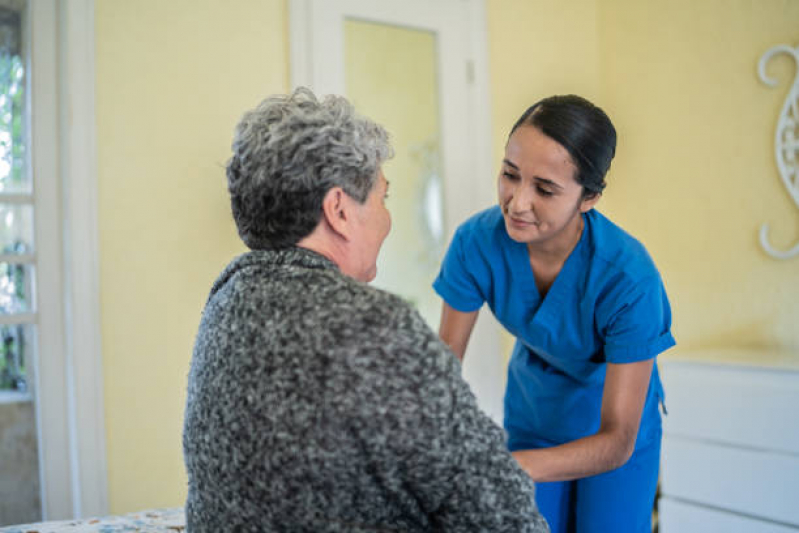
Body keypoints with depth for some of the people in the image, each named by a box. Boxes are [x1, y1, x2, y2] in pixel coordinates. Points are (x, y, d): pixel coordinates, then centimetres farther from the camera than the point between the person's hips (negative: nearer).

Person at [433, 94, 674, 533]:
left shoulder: (629, 278, -35)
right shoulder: (477, 242, -26)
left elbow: (617, 440, -32)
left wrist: (516, 466, -49)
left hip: (618, 426, -2)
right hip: (532, 411, 3)